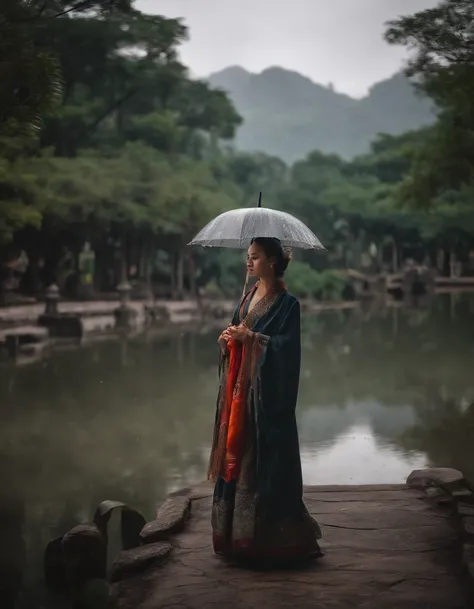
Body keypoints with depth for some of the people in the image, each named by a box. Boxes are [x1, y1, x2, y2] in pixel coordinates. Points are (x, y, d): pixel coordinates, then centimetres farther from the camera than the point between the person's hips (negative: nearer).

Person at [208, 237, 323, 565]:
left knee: (268, 458, -5)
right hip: (241, 388, 7)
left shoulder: (287, 303, -7)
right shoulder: (248, 298, 15)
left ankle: (271, 536, 5)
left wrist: (249, 336, -19)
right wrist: (228, 338, -4)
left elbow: (286, 345, -16)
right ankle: (239, 533, 15)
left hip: (268, 393, -7)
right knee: (238, 456, 7)